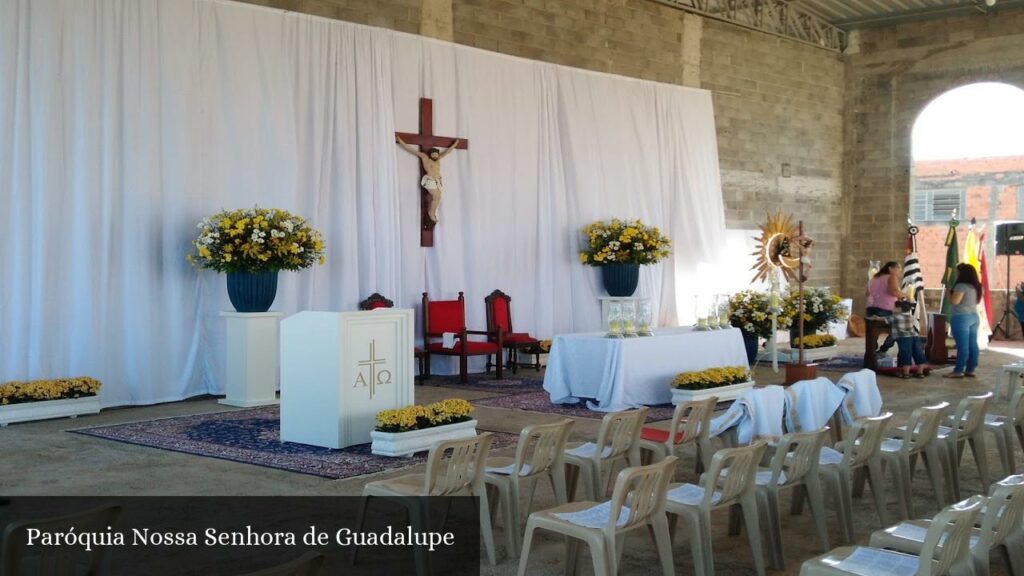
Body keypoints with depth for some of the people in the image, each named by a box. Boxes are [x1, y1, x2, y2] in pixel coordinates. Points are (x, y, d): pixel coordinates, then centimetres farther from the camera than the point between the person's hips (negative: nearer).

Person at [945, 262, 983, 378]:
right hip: (974, 317, 9)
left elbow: (955, 301, -20)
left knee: (962, 345, -9)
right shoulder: (975, 286, 13)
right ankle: (970, 369, 11)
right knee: (972, 344, 7)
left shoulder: (961, 286, -15)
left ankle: (958, 371, -8)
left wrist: (949, 293, -2)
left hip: (962, 317, -9)